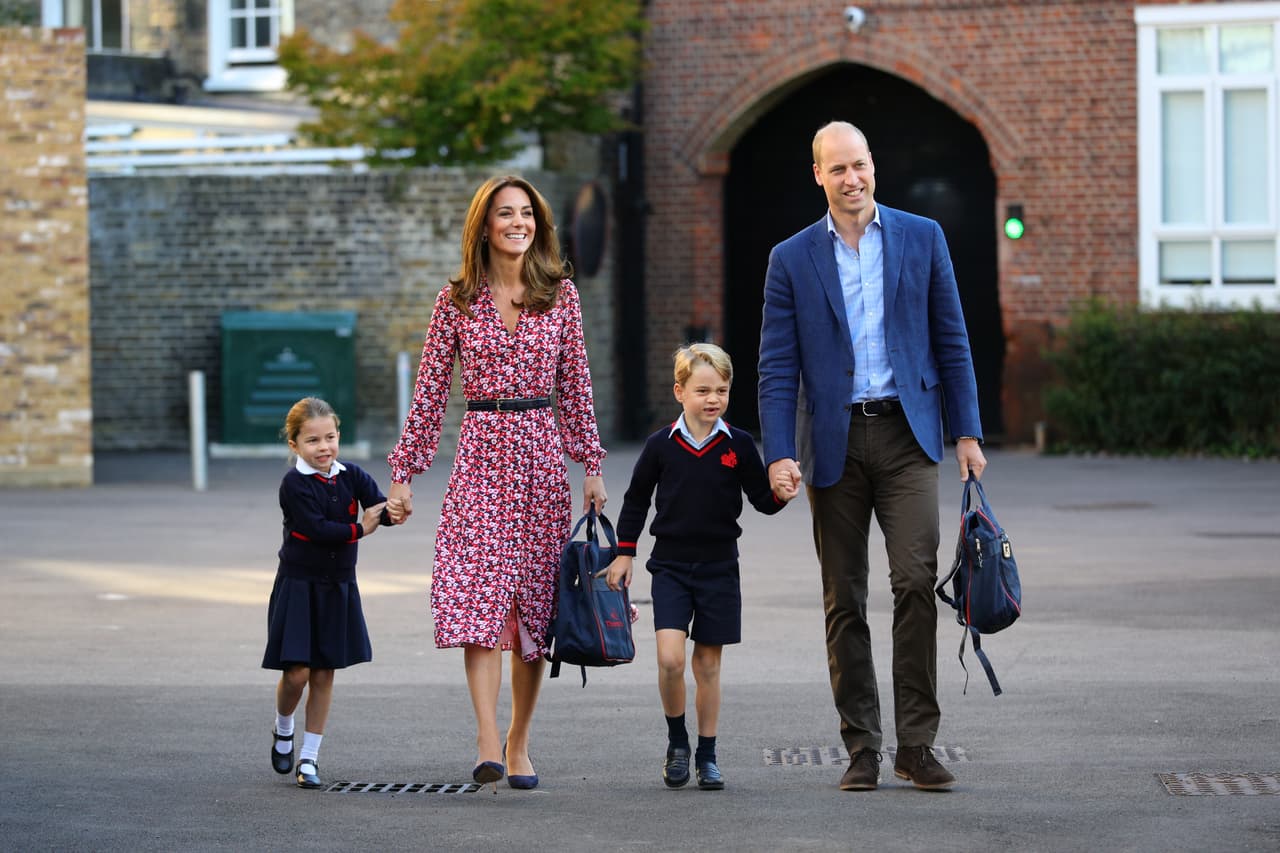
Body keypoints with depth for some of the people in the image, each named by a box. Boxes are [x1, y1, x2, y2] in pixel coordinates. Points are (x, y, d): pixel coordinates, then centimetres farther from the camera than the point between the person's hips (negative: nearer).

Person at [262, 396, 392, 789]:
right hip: (299, 584, -4)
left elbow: (379, 506, -11)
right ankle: (283, 730, 23)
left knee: (324, 673, 6)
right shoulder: (295, 483, -12)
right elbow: (315, 527, -21)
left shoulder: (351, 476, 1)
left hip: (338, 587, 4)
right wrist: (359, 529, -17)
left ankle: (310, 756, 15)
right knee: (297, 672, -8)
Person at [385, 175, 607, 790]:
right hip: (481, 452, -2)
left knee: (535, 602, 4)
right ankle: (488, 745, -22)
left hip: (542, 453, 2)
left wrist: (592, 465, 6)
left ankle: (518, 741, 16)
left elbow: (576, 384, 10)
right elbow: (430, 392, 5)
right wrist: (403, 472, 3)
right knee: (480, 596, -14)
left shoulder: (560, 294, 7)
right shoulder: (457, 301, 3)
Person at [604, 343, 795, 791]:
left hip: (718, 568, 1)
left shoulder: (739, 445, -2)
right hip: (670, 566, -1)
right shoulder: (661, 444, -2)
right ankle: (677, 741, 6)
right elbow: (636, 499, 9)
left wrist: (781, 495, -17)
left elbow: (761, 498, 5)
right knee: (669, 657, -15)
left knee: (708, 665, 6)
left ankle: (706, 756, 16)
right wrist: (624, 553, 10)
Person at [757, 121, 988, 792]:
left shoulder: (921, 238, 7)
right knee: (844, 600, 3)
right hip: (834, 442, 1)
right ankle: (862, 749, 11)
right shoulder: (792, 259, 5)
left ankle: (916, 744, -7)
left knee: (915, 580, -14)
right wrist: (779, 454, -9)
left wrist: (967, 432, 3)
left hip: (905, 434, -1)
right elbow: (777, 367, 2)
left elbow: (951, 341, 9)